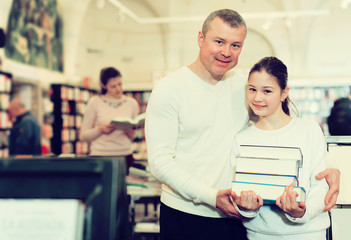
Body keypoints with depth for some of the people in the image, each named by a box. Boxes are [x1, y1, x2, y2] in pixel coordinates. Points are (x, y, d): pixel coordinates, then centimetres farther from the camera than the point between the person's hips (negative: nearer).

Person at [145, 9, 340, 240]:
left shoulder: (245, 88, 6)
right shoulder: (170, 89, -8)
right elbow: (160, 161, -13)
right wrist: (211, 196, -21)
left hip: (233, 216, 4)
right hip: (185, 215, -4)